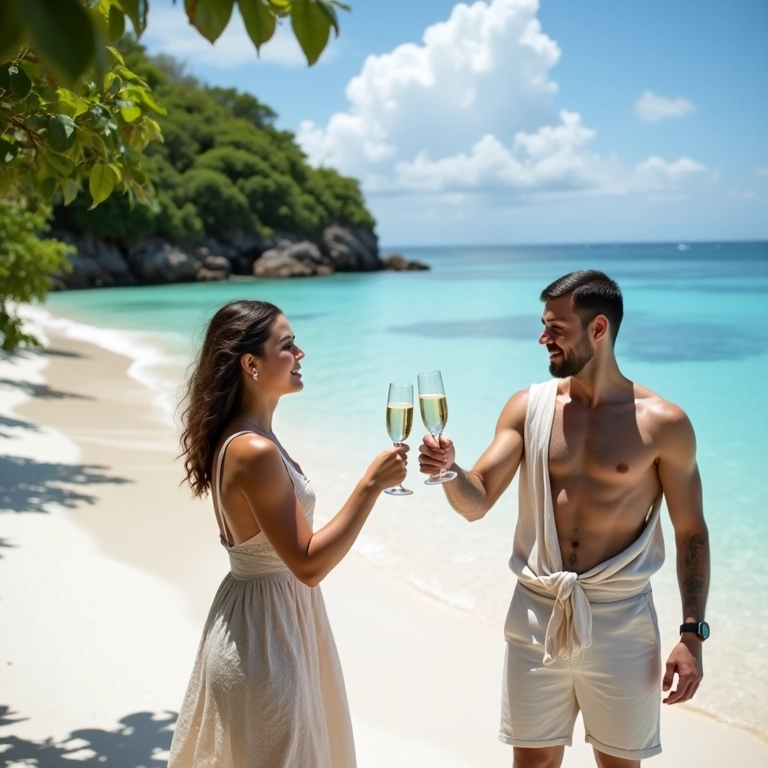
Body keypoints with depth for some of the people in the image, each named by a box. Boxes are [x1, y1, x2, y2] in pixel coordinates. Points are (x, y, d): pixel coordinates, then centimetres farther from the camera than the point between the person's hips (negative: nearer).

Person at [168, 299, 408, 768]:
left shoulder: (236, 437, 3)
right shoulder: (255, 451, -27)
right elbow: (309, 565, -26)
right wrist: (371, 484, -25)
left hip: (260, 616, 9)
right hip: (266, 631, -9)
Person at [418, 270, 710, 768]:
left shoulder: (663, 423, -7)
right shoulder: (527, 407, 0)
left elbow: (691, 532, -1)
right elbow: (476, 504, -4)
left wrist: (693, 633, -5)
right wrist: (450, 470, -25)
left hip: (620, 619, -2)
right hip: (536, 614, 2)